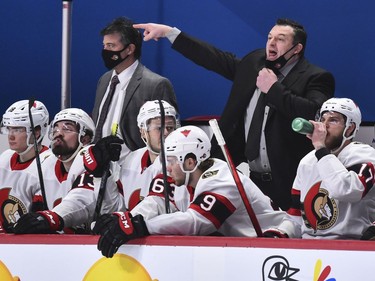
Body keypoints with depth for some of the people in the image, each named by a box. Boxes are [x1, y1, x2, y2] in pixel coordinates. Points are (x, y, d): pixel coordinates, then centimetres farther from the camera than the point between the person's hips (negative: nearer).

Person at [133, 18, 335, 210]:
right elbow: (214, 58, 19)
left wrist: (274, 89, -16)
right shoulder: (254, 62, 13)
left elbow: (314, 114, -24)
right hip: (244, 176, 6)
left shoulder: (315, 78, -7)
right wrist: (169, 32, 17)